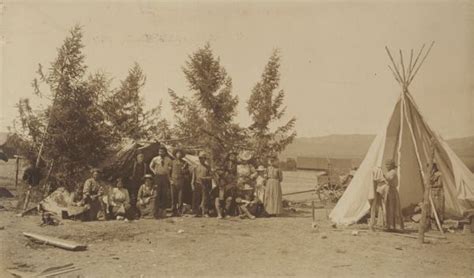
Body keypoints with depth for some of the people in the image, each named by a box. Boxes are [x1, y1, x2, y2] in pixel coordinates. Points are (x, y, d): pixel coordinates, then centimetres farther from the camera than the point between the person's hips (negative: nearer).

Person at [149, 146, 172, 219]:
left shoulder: (168, 160, 3)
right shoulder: (155, 159, 1)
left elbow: (170, 167, 20)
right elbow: (151, 166, 17)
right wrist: (154, 171, 3)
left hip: (165, 177, 1)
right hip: (158, 177, -1)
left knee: (165, 194, 2)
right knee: (157, 194, -3)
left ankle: (163, 210, 11)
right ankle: (156, 211, 2)